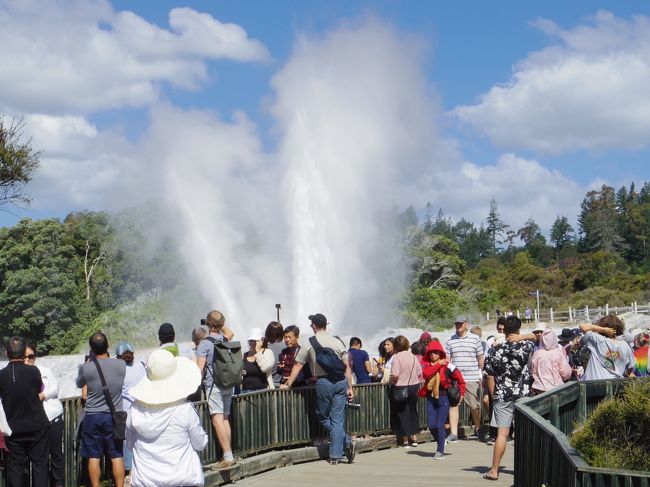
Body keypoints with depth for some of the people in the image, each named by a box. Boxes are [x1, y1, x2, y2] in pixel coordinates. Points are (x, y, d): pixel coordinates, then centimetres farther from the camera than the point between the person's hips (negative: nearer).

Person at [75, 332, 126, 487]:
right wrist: (108, 358, 23)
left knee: (94, 457, 6)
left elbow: (79, 384, 9)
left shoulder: (86, 368, -12)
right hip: (114, 416, 1)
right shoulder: (121, 365, -9)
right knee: (117, 456, 7)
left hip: (92, 417, -1)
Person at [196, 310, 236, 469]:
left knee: (217, 419, -10)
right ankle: (229, 456, 10)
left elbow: (200, 368, -12)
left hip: (213, 385, -7)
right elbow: (230, 333, 35)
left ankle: (227, 456, -17)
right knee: (225, 419, 10)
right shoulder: (225, 340, 8)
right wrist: (221, 323, 24)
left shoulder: (205, 343, -9)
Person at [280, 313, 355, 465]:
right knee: (337, 420, 6)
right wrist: (350, 388, 11)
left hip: (323, 382, -3)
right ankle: (335, 456, 5)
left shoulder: (310, 343, -1)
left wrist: (288, 384, 8)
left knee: (323, 417, 13)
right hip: (340, 381, 3)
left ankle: (346, 441, -2)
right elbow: (347, 367, 6)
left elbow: (298, 366, 0)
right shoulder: (338, 342, 8)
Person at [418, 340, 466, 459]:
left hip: (443, 397, -4)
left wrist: (461, 394, -1)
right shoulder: (427, 365, 5)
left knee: (440, 425, -6)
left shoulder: (447, 366, -6)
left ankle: (440, 451, 5)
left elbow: (461, 381, 0)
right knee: (431, 425, 4)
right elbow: (426, 373, -19)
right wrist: (438, 364, -18)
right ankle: (440, 443, 28)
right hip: (431, 398, 4)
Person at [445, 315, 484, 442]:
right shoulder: (450, 340, 9)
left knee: (475, 406, 5)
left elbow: (480, 358, 9)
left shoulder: (475, 338, 4)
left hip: (472, 378, -1)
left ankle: (477, 430, 25)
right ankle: (453, 433, -3)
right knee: (453, 404, -5)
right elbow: (446, 359, 9)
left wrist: (481, 374, 8)